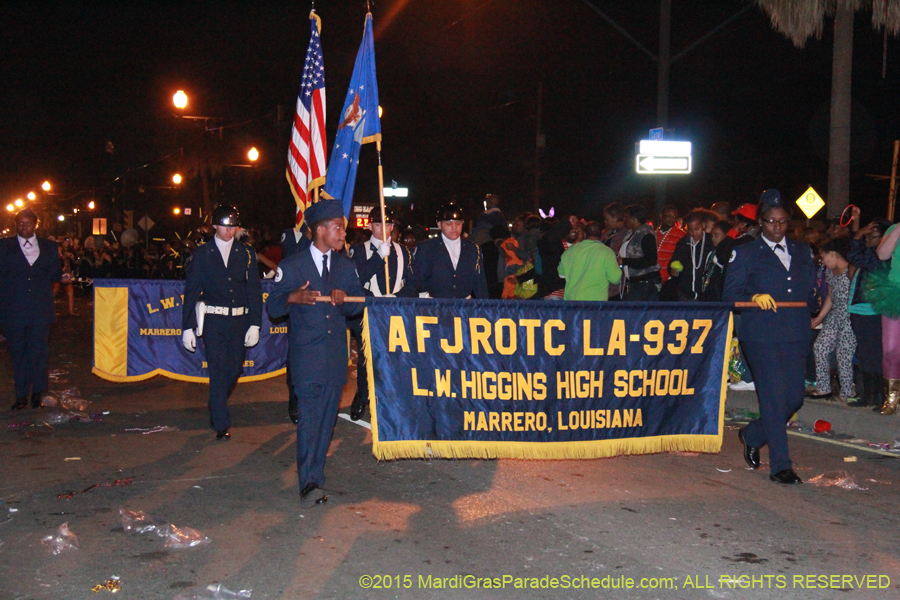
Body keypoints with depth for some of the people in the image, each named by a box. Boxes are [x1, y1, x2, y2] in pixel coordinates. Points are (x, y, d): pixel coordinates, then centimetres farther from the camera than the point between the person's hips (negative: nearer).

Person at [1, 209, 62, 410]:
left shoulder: (49, 247, 11)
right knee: (18, 352, 5)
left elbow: (54, 276, 10)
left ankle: (37, 392, 14)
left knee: (39, 351, 2)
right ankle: (21, 395, 12)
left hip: (40, 309, 1)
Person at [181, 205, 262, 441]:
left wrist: (255, 324, -2)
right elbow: (191, 291, 2)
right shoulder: (202, 254, 2)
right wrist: (187, 327, -4)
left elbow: (254, 291, 6)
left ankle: (217, 407, 37)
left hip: (239, 320, 2)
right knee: (218, 370, -5)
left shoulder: (247, 254, 7)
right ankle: (221, 424, 1)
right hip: (213, 321, -2)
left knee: (235, 368, 9)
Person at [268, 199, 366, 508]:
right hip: (306, 355, -4)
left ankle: (314, 478, 16)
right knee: (309, 418, -13)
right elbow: (273, 307, 1)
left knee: (327, 417, 6)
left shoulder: (346, 266, 15)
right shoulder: (291, 266, 3)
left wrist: (344, 298, -9)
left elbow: (360, 303, 13)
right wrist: (293, 298, -21)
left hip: (336, 356, 4)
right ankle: (310, 482, -16)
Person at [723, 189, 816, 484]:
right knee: (774, 396, -10)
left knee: (794, 398, 4)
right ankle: (780, 465, -4)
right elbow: (730, 294, -3)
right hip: (761, 335, -5)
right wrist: (755, 298, -19)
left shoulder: (802, 252, 19)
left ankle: (752, 435, 29)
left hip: (796, 335, 5)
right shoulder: (745, 253, 6)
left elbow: (812, 291, 24)